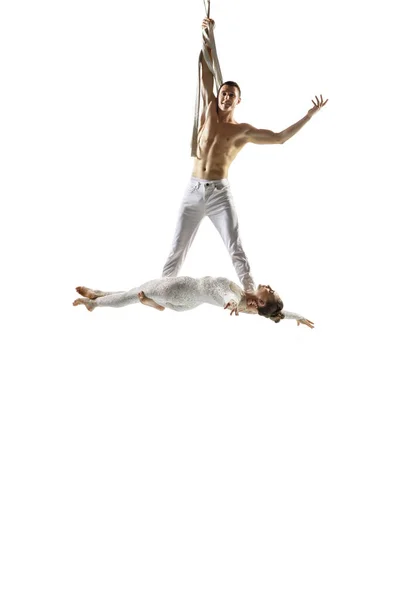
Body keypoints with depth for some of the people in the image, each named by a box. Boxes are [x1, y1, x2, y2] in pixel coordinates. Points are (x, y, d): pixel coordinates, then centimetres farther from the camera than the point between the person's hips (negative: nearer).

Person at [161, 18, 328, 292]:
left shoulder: (244, 131, 3)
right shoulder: (209, 114, 9)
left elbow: (280, 138, 3)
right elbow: (207, 76, 11)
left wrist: (309, 115, 0)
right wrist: (208, 36, 13)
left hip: (220, 193, -2)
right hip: (193, 191, 2)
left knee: (237, 251, -6)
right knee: (177, 250, 5)